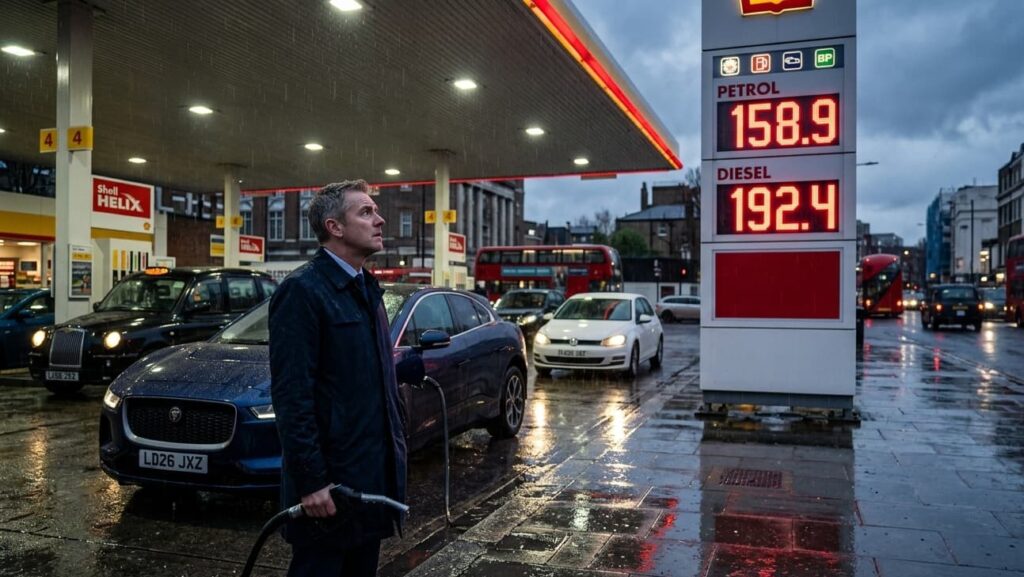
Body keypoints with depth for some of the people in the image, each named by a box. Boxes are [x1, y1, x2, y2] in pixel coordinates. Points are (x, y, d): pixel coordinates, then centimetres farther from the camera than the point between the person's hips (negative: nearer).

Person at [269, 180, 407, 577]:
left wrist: (396, 447, 15)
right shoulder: (302, 290, -15)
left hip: (374, 471, 8)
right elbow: (292, 396, -20)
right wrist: (310, 481, -20)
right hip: (331, 476, -8)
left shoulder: (367, 288, 12)